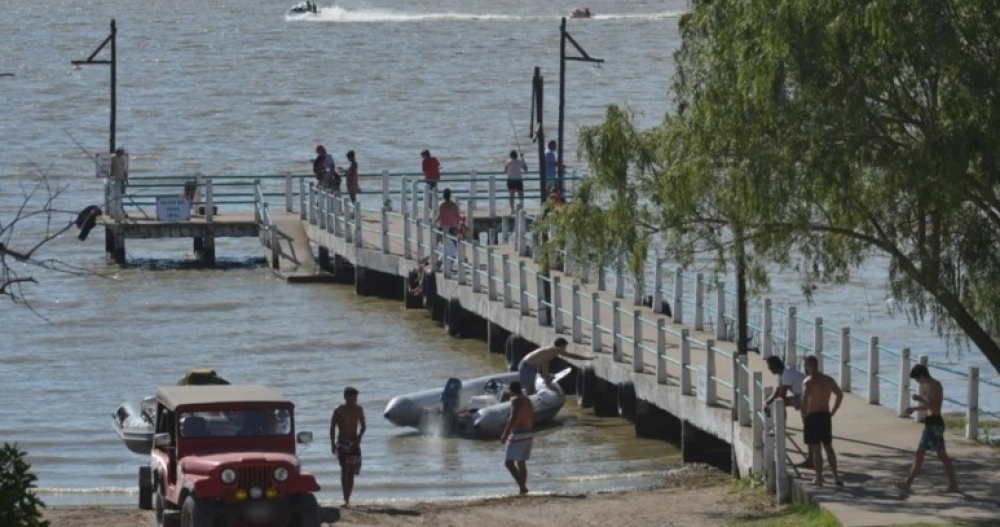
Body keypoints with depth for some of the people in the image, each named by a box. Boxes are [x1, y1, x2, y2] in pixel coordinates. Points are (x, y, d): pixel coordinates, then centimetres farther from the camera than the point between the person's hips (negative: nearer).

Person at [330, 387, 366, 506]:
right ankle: (346, 499, -24)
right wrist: (333, 444, -7)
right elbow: (332, 427, -1)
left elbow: (363, 426, 14)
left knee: (351, 472, 6)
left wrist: (359, 436, -6)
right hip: (342, 443, -4)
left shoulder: (358, 410, 5)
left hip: (354, 443, 4)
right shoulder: (339, 411, -7)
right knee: (345, 469, -18)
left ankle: (347, 499, 15)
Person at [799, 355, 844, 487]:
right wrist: (832, 412, 17)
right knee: (828, 446, 16)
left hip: (812, 417, -6)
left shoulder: (808, 381, -13)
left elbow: (804, 401, -26)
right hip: (826, 416, 6)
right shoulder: (828, 380, 9)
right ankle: (836, 476, 13)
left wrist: (804, 416, -13)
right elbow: (840, 395, 17)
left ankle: (819, 478, 1)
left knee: (816, 449, 0)